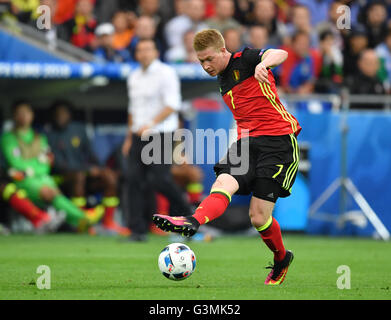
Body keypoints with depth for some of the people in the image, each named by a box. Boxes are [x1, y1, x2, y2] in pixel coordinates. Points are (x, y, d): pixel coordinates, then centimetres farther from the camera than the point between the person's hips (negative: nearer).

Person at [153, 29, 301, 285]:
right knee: (224, 182, -23)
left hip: (277, 141, -8)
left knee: (259, 216, -9)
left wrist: (264, 63, -46)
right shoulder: (223, 81, 19)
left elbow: (280, 54, -25)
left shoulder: (246, 60, -4)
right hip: (247, 141, 8)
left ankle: (281, 260, 12)